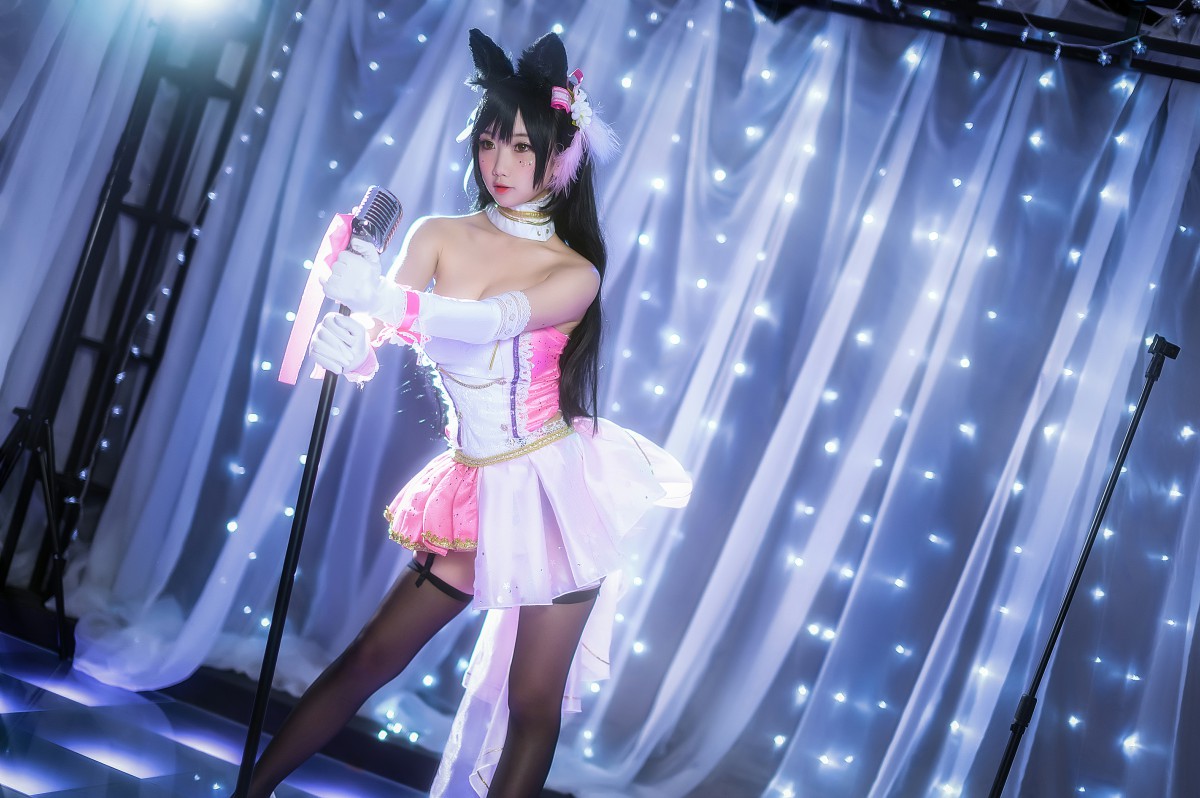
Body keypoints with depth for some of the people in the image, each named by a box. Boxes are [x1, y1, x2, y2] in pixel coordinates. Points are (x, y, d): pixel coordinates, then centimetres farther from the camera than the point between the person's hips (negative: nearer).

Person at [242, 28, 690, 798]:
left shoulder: (575, 274, -8)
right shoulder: (439, 236, 1)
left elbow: (493, 320, -28)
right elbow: (380, 317, -15)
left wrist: (385, 302, -46)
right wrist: (353, 347, -40)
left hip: (553, 491, -2)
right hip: (477, 492, 3)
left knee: (533, 702, 4)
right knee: (371, 656, 6)